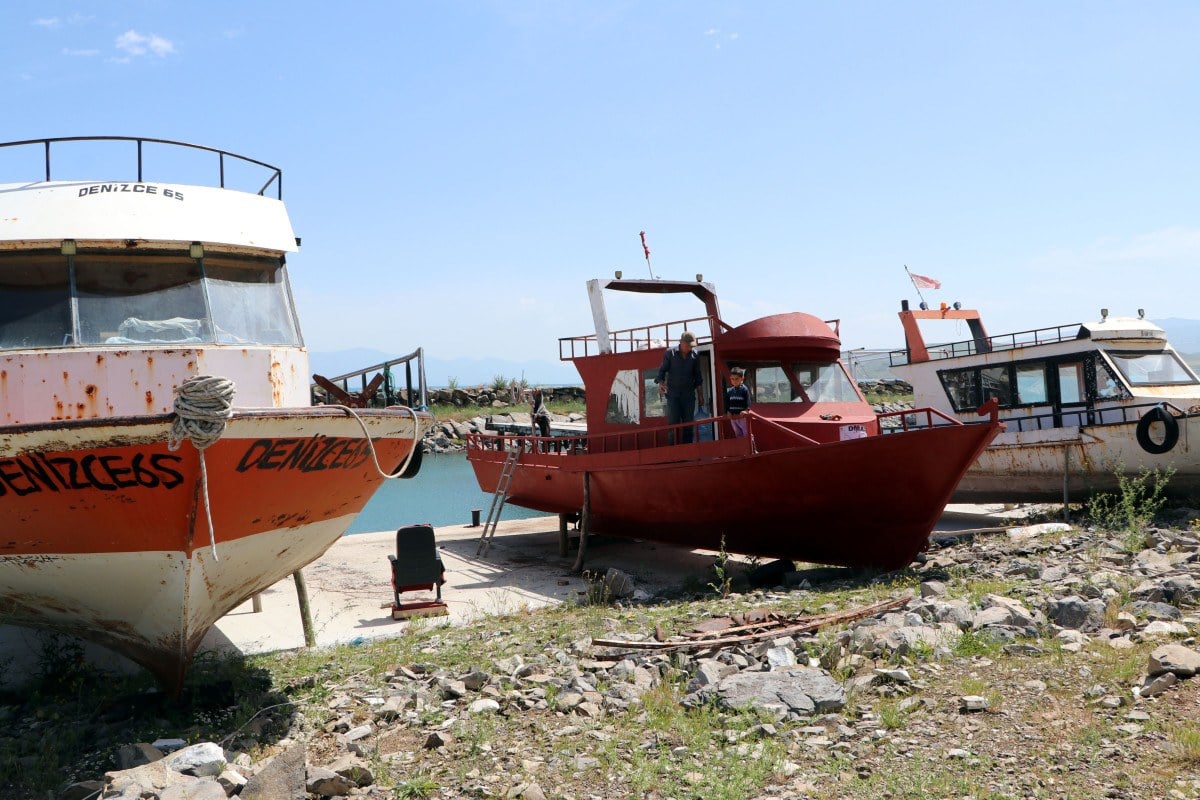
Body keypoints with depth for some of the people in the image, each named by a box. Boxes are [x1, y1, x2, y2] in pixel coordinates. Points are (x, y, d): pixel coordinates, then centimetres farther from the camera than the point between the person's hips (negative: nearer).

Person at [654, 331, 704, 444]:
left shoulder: (695, 355, 4)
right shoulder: (670, 353, -3)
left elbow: (697, 376, 12)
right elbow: (662, 370, 1)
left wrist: (700, 395, 12)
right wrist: (660, 383, -19)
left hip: (689, 394, 2)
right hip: (673, 394, -2)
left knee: (689, 424, 4)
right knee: (673, 423, -5)